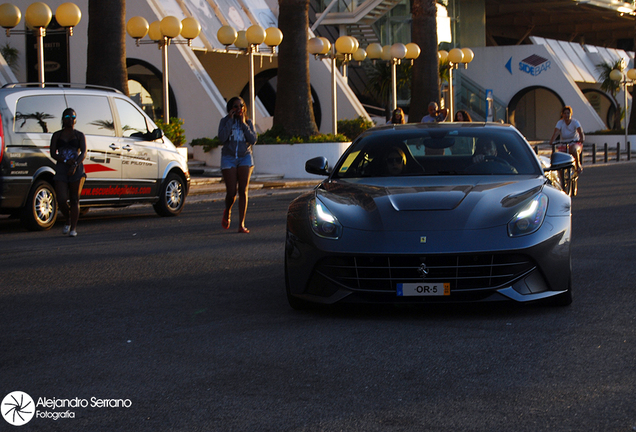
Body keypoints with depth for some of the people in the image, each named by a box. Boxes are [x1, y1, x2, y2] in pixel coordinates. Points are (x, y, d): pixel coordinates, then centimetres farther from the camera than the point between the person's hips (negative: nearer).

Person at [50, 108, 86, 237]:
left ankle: (73, 228, 5)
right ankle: (68, 221, 19)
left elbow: (83, 153, -5)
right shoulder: (57, 135, 10)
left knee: (74, 199, -1)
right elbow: (53, 153, 1)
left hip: (77, 169, -1)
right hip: (61, 169, 1)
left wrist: (75, 165, -21)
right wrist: (66, 160, -16)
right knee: (62, 199, -8)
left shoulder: (79, 135, 7)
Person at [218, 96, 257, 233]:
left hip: (245, 157, 1)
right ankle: (227, 212, 27)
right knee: (231, 192, -7)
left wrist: (243, 124, -9)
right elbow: (222, 138, -16)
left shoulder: (248, 122, 6)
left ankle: (241, 224, -6)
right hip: (229, 158, -1)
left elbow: (253, 140, -7)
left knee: (243, 191, -7)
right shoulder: (225, 121, 1)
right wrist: (230, 120, -12)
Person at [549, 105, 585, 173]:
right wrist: (551, 141, -35)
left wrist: (582, 138, -43)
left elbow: (580, 131, -21)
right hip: (563, 144, 2)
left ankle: (578, 165, -13)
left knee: (573, 150, -37)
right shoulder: (560, 123, -2)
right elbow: (556, 133, -17)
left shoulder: (575, 122, -6)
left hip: (575, 143, -2)